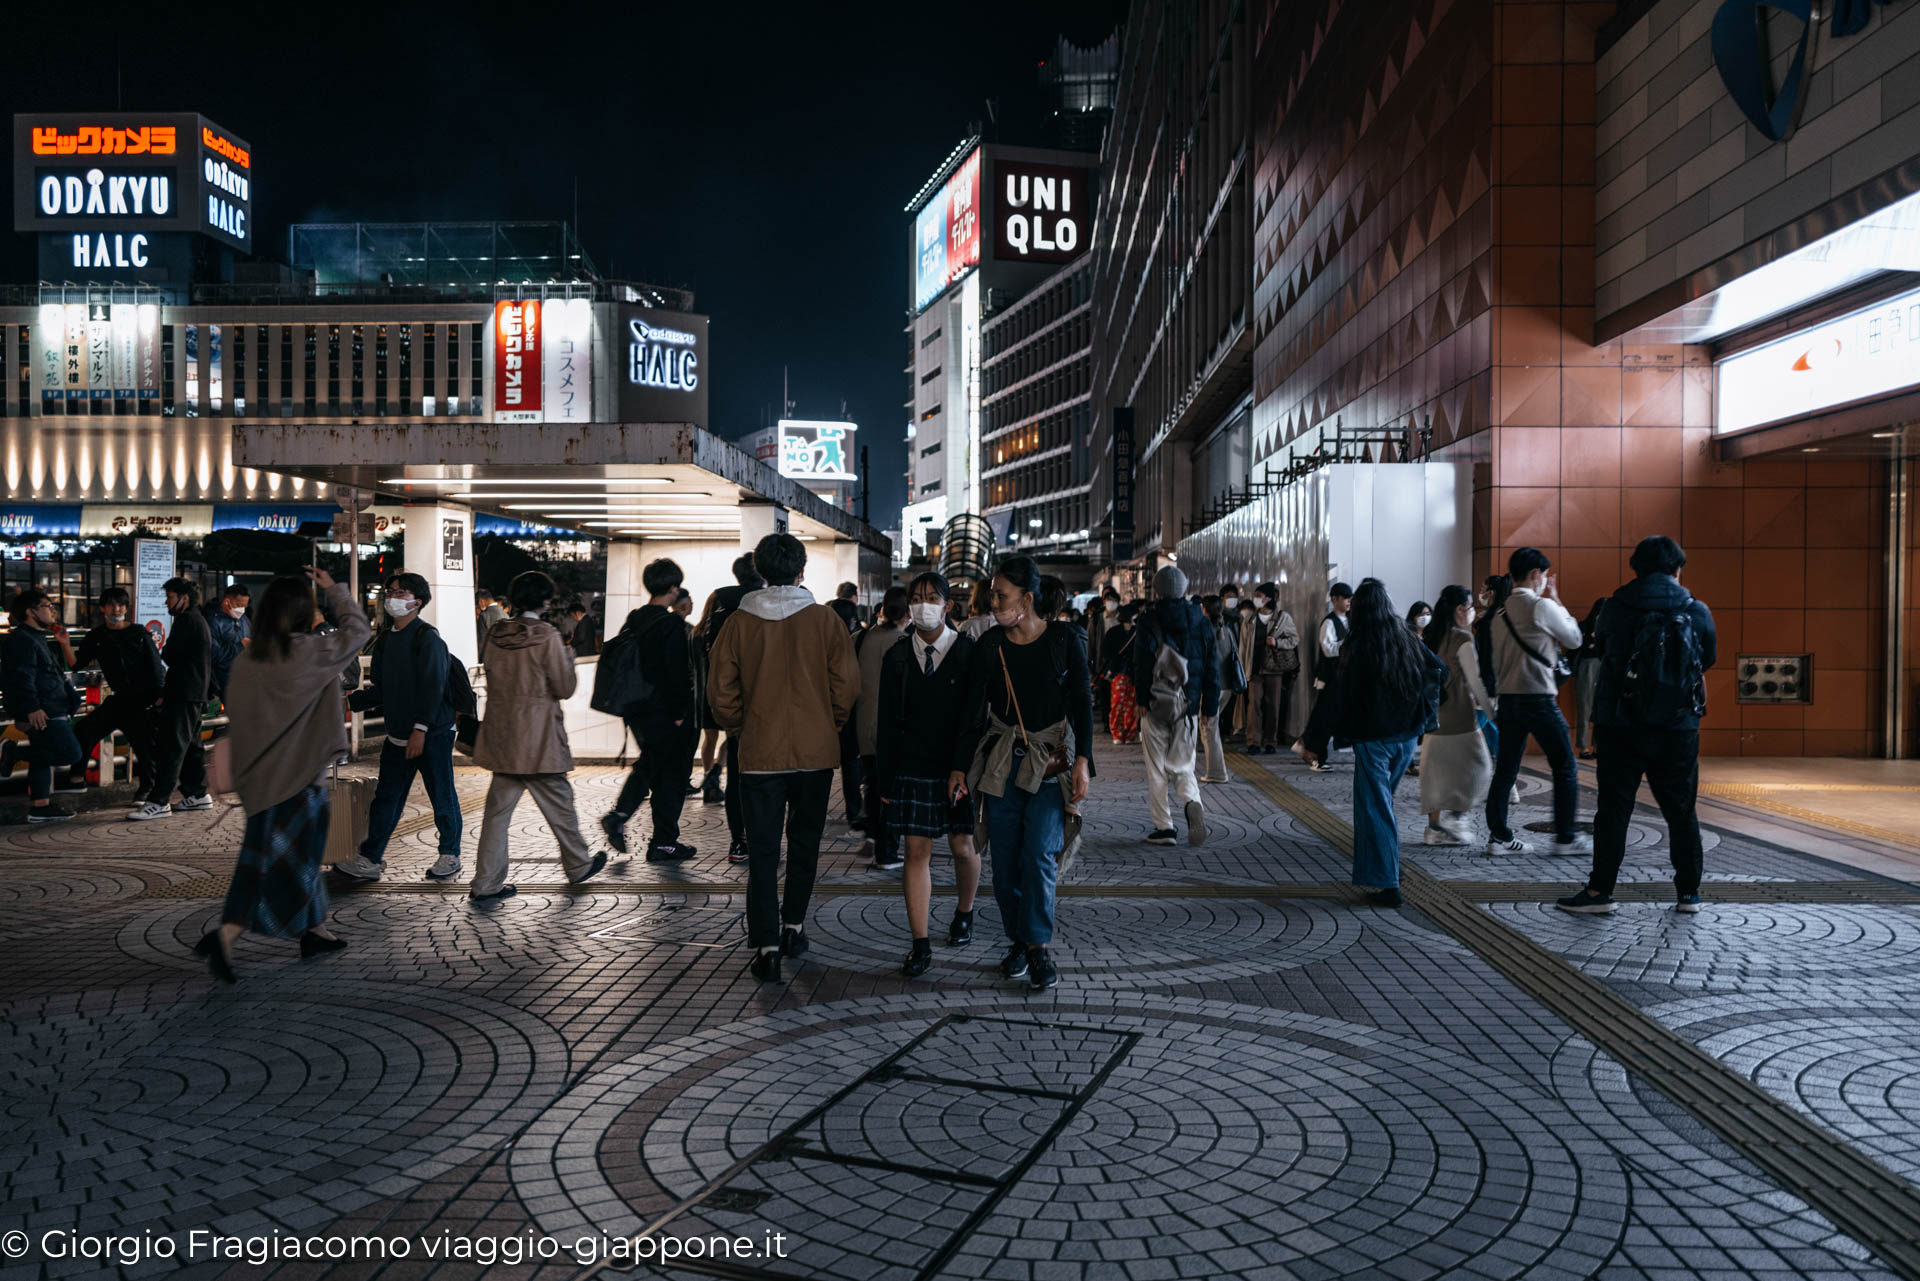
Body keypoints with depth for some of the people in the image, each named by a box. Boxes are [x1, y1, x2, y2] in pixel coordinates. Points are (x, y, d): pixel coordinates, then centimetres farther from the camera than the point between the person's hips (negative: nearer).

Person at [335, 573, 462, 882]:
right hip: (398, 734, 7)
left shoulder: (428, 637, -11)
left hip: (432, 733, -7)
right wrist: (348, 702, 2)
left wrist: (421, 729, -22)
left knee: (441, 795, 4)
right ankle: (370, 860, 15)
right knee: (385, 797, 9)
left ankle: (450, 856, 18)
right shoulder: (386, 639, 12)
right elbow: (380, 689, 16)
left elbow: (433, 688, -16)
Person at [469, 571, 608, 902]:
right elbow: (565, 688, -9)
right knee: (558, 803, 11)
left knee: (498, 807, 7)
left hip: (501, 736, 5)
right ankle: (578, 865, 28)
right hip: (538, 739, -5)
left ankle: (486, 883, 6)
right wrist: (569, 662, 7)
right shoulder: (547, 637, -14)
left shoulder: (494, 635, 3)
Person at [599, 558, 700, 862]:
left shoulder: (632, 620, 7)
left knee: (648, 763, 26)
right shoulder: (672, 623, -17)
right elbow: (677, 672, -20)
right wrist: (680, 713, -13)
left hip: (637, 711, 8)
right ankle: (663, 844, 11)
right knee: (671, 774, 4)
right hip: (665, 713, -7)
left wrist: (630, 707, 18)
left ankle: (618, 814, 11)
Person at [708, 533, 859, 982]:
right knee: (804, 843, 18)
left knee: (762, 850, 5)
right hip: (815, 751, 1)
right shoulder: (825, 620, -6)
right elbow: (846, 684, -5)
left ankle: (766, 947, 0)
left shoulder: (739, 622, -5)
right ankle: (793, 928, 28)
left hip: (760, 754, 0)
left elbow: (721, 692, -3)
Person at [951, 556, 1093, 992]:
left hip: (1051, 759, -2)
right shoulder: (988, 647, 0)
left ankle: (1039, 945, 1)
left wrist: (1082, 760, -7)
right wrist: (959, 767, 1)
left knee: (1039, 854, -10)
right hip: (1002, 759, 2)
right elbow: (973, 712, 4)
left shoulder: (1063, 642, -4)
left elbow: (1082, 704, 0)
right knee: (1005, 858, 2)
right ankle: (1018, 940, 16)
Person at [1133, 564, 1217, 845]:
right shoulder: (1200, 621, 6)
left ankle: (1163, 827, 7)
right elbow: (1211, 667, 5)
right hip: (1188, 706, 3)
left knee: (1157, 769, 7)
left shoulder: (1150, 620, -5)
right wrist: (1209, 706, 9)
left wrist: (1142, 699, -8)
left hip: (1156, 704, -3)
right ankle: (1192, 803, -17)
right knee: (1182, 765, 13)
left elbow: (1142, 662, -12)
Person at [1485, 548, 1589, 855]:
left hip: (1508, 699, 7)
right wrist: (1558, 603, 11)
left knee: (1505, 770, 7)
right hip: (1539, 698, -7)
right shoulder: (1542, 606, -10)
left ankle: (1498, 836, 8)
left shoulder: (1501, 612, 12)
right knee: (1564, 767, 4)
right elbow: (1574, 639, 4)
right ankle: (1565, 837, 7)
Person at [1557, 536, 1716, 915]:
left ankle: (1600, 889, 5)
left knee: (1613, 809, 4)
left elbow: (1600, 645, 13)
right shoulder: (1697, 612, -2)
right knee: (1681, 812, 12)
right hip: (1678, 728, 1)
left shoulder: (1616, 609, -4)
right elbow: (1709, 658, 13)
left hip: (1620, 727, -1)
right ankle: (1688, 891, 18)